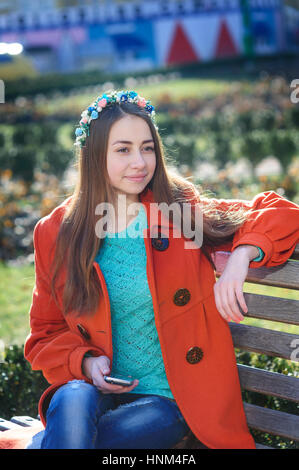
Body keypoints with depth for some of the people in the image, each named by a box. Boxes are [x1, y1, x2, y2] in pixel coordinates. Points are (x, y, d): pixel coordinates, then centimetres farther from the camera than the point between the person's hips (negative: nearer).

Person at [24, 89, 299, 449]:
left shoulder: (184, 210, 0)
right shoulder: (56, 234, 2)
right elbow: (46, 333, 11)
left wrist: (240, 258, -17)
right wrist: (85, 362, -10)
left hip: (167, 399, -2)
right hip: (94, 390, 2)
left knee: (65, 437, -30)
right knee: (73, 403, -34)